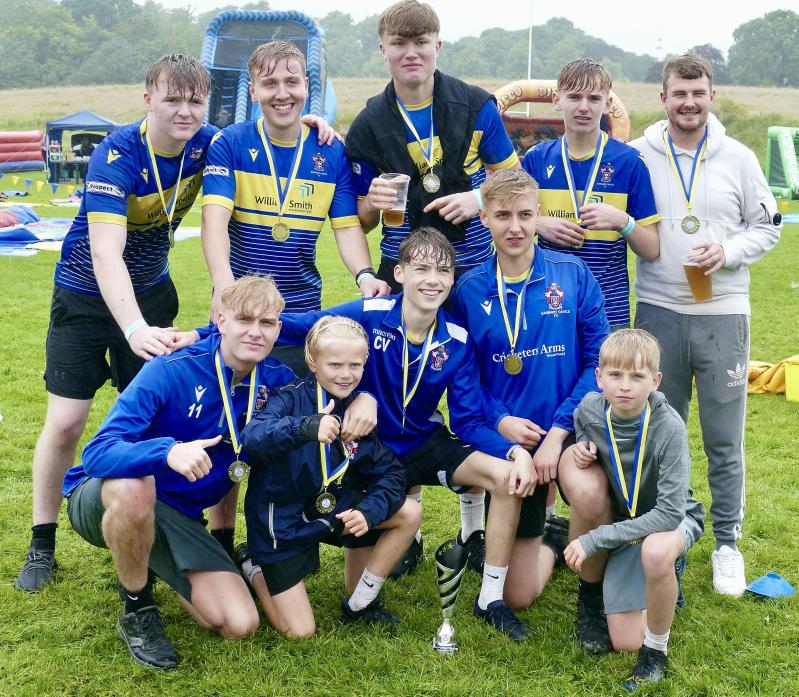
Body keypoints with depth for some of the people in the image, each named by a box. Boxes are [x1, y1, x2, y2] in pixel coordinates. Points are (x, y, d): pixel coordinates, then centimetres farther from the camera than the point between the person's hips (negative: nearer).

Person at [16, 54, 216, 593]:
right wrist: (134, 329, -54)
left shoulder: (206, 144, -14)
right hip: (87, 298, -4)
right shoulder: (116, 157, -28)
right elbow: (105, 253, -39)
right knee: (66, 423, -5)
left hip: (151, 294, 4)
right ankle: (42, 546, 11)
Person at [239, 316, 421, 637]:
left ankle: (359, 603, 7)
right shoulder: (291, 399, -20)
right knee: (300, 632, -6)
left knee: (409, 513, -8)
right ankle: (256, 568, 23)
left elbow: (389, 473, -6)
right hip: (282, 522, -5)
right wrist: (306, 428, -58)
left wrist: (369, 511, -25)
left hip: (333, 507, 5)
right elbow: (251, 437, -40)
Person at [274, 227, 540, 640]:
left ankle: (491, 599, -7)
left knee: (508, 476, -21)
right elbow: (291, 326, -18)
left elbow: (468, 421, -9)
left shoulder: (456, 342, -12)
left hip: (426, 442, 2)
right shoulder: (370, 316, -20)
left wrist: (515, 451, -28)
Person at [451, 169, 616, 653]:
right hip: (508, 437, 2)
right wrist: (500, 420, -15)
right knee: (518, 596, 5)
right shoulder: (469, 291, -2)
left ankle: (592, 599, -6)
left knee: (589, 494, -38)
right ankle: (549, 540, 43)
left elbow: (599, 358, -9)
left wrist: (558, 430, -18)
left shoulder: (573, 273, -6)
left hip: (572, 425, -2)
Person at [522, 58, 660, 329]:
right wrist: (539, 224, -7)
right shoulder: (536, 159, 3)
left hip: (609, 308, -2)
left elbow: (651, 251, -2)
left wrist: (622, 222, -20)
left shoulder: (629, 161, -3)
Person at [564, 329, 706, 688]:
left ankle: (656, 651, -16)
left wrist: (594, 539, -30)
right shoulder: (590, 408, -17)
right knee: (625, 643, 0)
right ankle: (667, 573, 29)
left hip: (673, 518, -4)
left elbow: (669, 512, -32)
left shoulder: (668, 426, -30)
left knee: (654, 551, -43)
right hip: (626, 524, 4)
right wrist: (582, 444, -13)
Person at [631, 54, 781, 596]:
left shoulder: (738, 159, 2)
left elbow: (768, 226, 7)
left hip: (723, 315, 0)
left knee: (725, 441, 6)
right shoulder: (638, 156, 0)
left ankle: (728, 542, 21)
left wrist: (728, 252, -9)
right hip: (659, 312, 0)